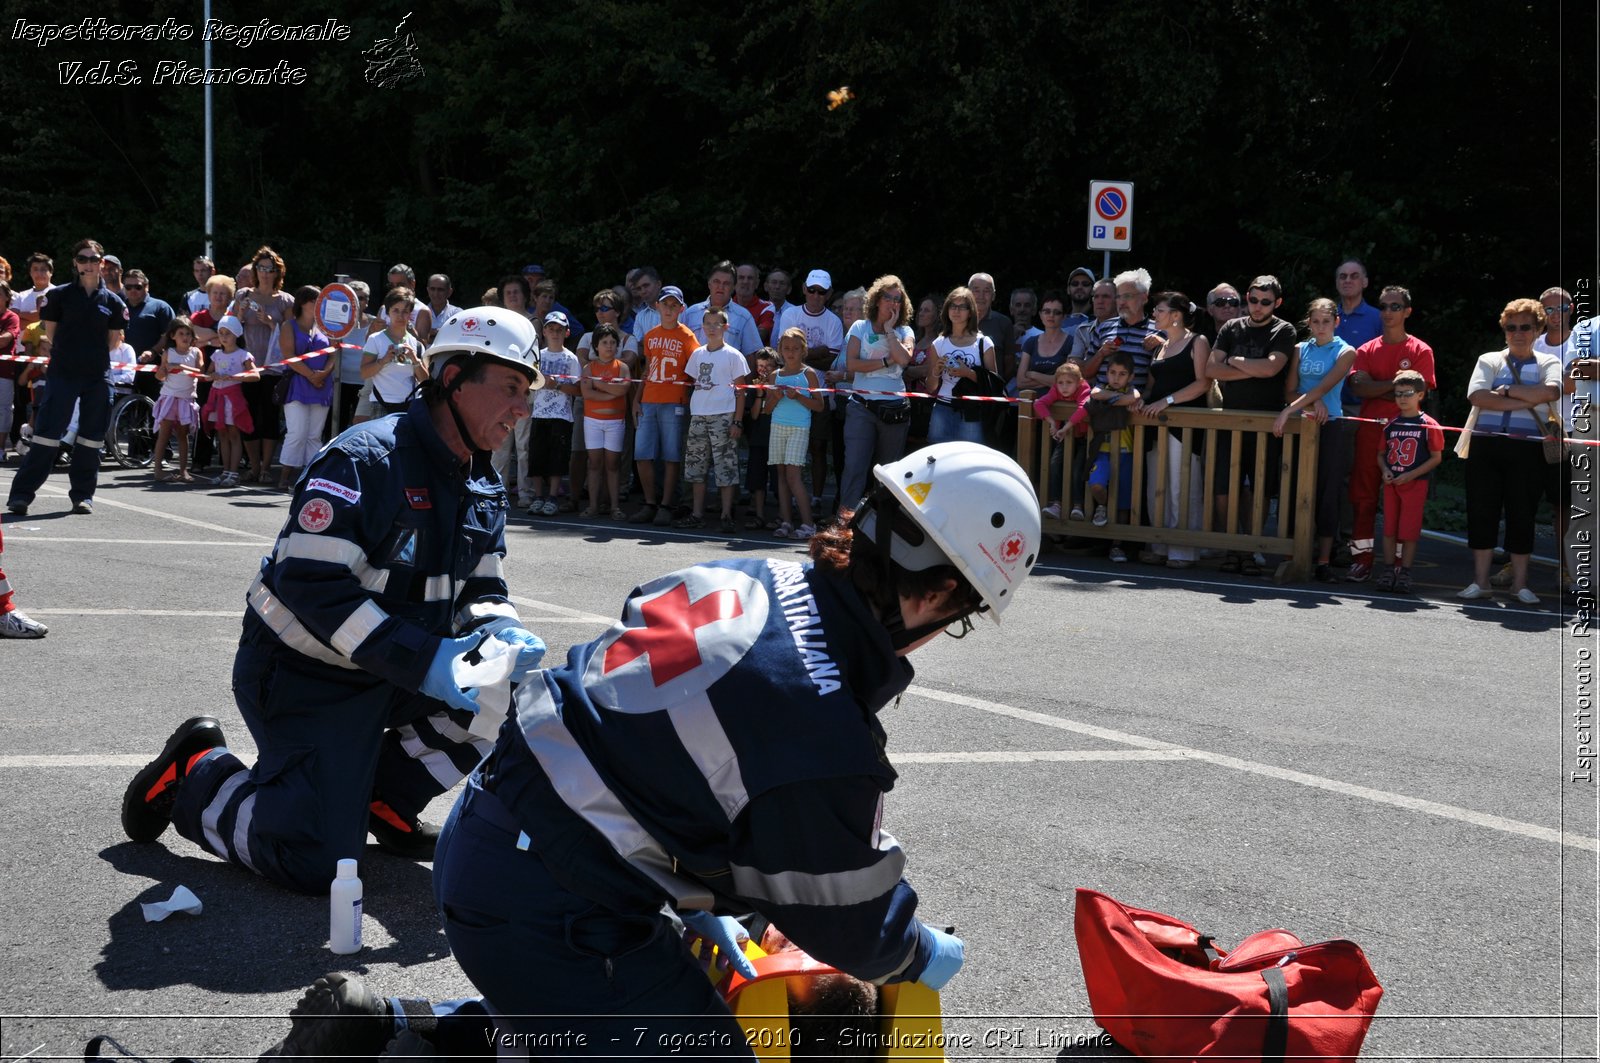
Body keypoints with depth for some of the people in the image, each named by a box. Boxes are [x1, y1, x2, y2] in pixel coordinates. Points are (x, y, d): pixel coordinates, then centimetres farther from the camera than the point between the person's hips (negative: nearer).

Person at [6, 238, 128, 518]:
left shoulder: (113, 301, 7)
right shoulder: (60, 295, 2)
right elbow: (51, 335, 7)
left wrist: (93, 354, 6)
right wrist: (69, 351, 8)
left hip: (97, 376, 2)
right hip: (62, 374, -2)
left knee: (92, 437, 4)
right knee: (47, 434, -7)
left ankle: (82, 495, 14)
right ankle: (21, 494, -5)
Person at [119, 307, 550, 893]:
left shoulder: (484, 488, 3)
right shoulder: (364, 460, -24)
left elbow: (483, 590, 8)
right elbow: (312, 583, -30)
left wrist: (502, 631, -17)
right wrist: (421, 661, -35)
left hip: (395, 674, 8)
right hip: (307, 677, -8)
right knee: (316, 865, -14)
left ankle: (385, 795, 9)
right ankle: (196, 775, 13)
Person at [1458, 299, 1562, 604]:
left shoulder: (1548, 362, 10)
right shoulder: (1489, 360, 12)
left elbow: (1551, 391, -12)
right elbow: (1477, 395, -7)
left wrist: (1507, 390, -9)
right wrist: (1525, 401, -10)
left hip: (1527, 450, -1)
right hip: (1486, 445, 1)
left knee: (1522, 515, 1)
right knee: (1482, 512, 0)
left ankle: (1520, 583, 10)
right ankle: (1480, 581, 7)